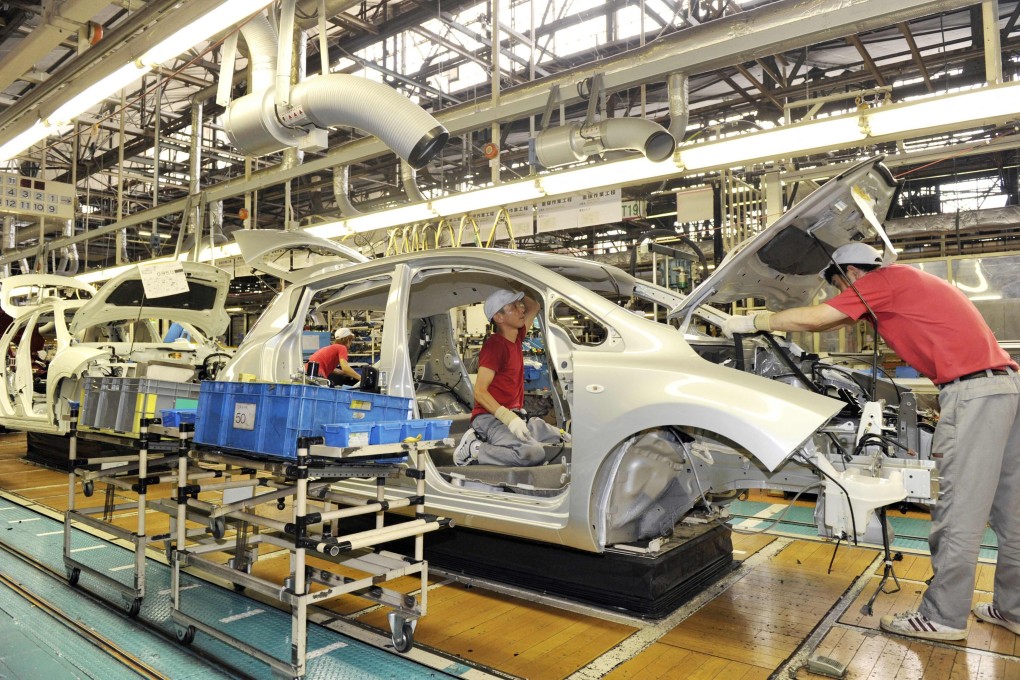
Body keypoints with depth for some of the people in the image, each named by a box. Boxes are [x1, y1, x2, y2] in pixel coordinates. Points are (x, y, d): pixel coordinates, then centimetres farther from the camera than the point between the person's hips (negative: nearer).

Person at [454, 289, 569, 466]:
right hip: (490, 418, -9)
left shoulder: (516, 338, 11)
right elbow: (479, 392, -18)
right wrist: (508, 418, -27)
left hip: (513, 416, 10)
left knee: (567, 441, 4)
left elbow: (534, 307, 28)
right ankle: (473, 449, -13)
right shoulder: (494, 345, -13)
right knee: (533, 454, -33)